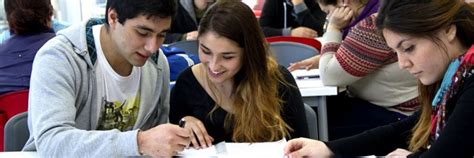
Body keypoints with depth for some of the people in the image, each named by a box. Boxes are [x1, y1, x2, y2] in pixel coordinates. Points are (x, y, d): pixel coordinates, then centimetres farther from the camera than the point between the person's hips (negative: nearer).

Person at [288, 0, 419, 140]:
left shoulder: (374, 25, -27)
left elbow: (330, 76, -21)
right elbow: (353, 57, 23)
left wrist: (333, 28, -12)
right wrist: (321, 59, 8)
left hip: (392, 115, -10)